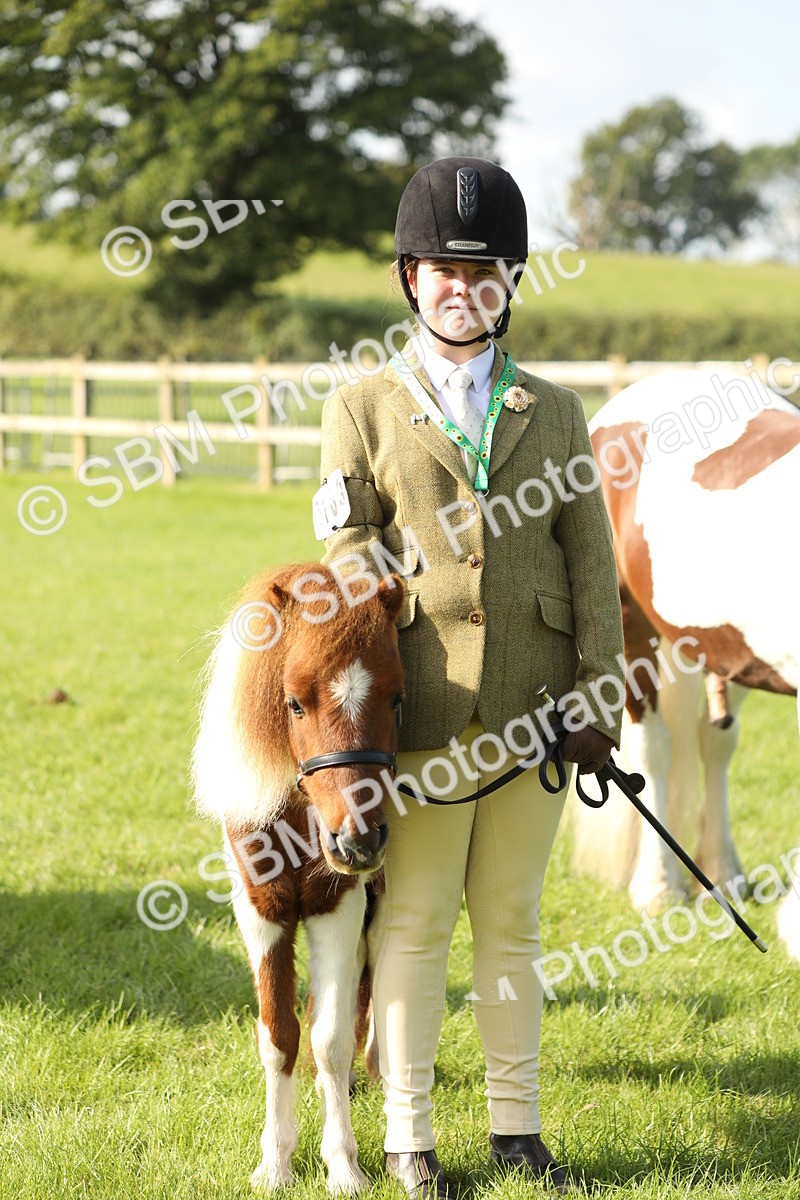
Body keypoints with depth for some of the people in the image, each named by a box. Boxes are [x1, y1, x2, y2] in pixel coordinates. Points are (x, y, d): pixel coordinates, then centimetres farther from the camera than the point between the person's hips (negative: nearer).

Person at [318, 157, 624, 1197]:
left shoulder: (554, 413, 12)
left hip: (533, 716, 2)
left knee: (511, 920, 11)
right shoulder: (361, 411, 5)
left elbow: (592, 564, 8)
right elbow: (350, 561, 2)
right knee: (414, 921, 3)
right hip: (424, 713, -2)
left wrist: (596, 699, 0)